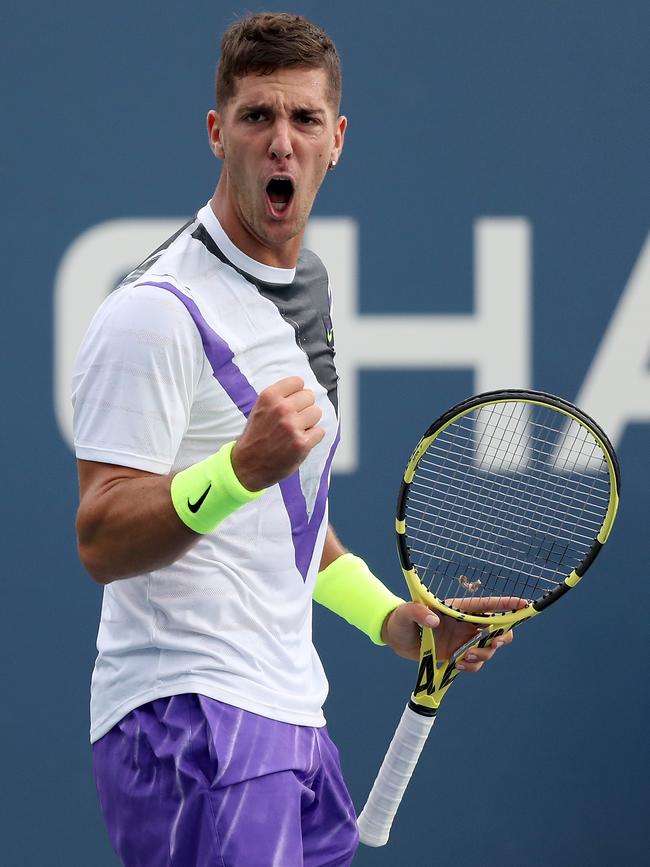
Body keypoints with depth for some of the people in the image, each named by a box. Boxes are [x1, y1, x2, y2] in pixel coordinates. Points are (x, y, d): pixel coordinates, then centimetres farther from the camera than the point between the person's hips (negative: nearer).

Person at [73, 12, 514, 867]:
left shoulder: (305, 296, 17)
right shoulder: (159, 310, -12)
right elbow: (102, 543, -19)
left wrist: (392, 619, 17)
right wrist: (244, 467, -33)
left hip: (290, 716, 9)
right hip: (191, 719, -9)